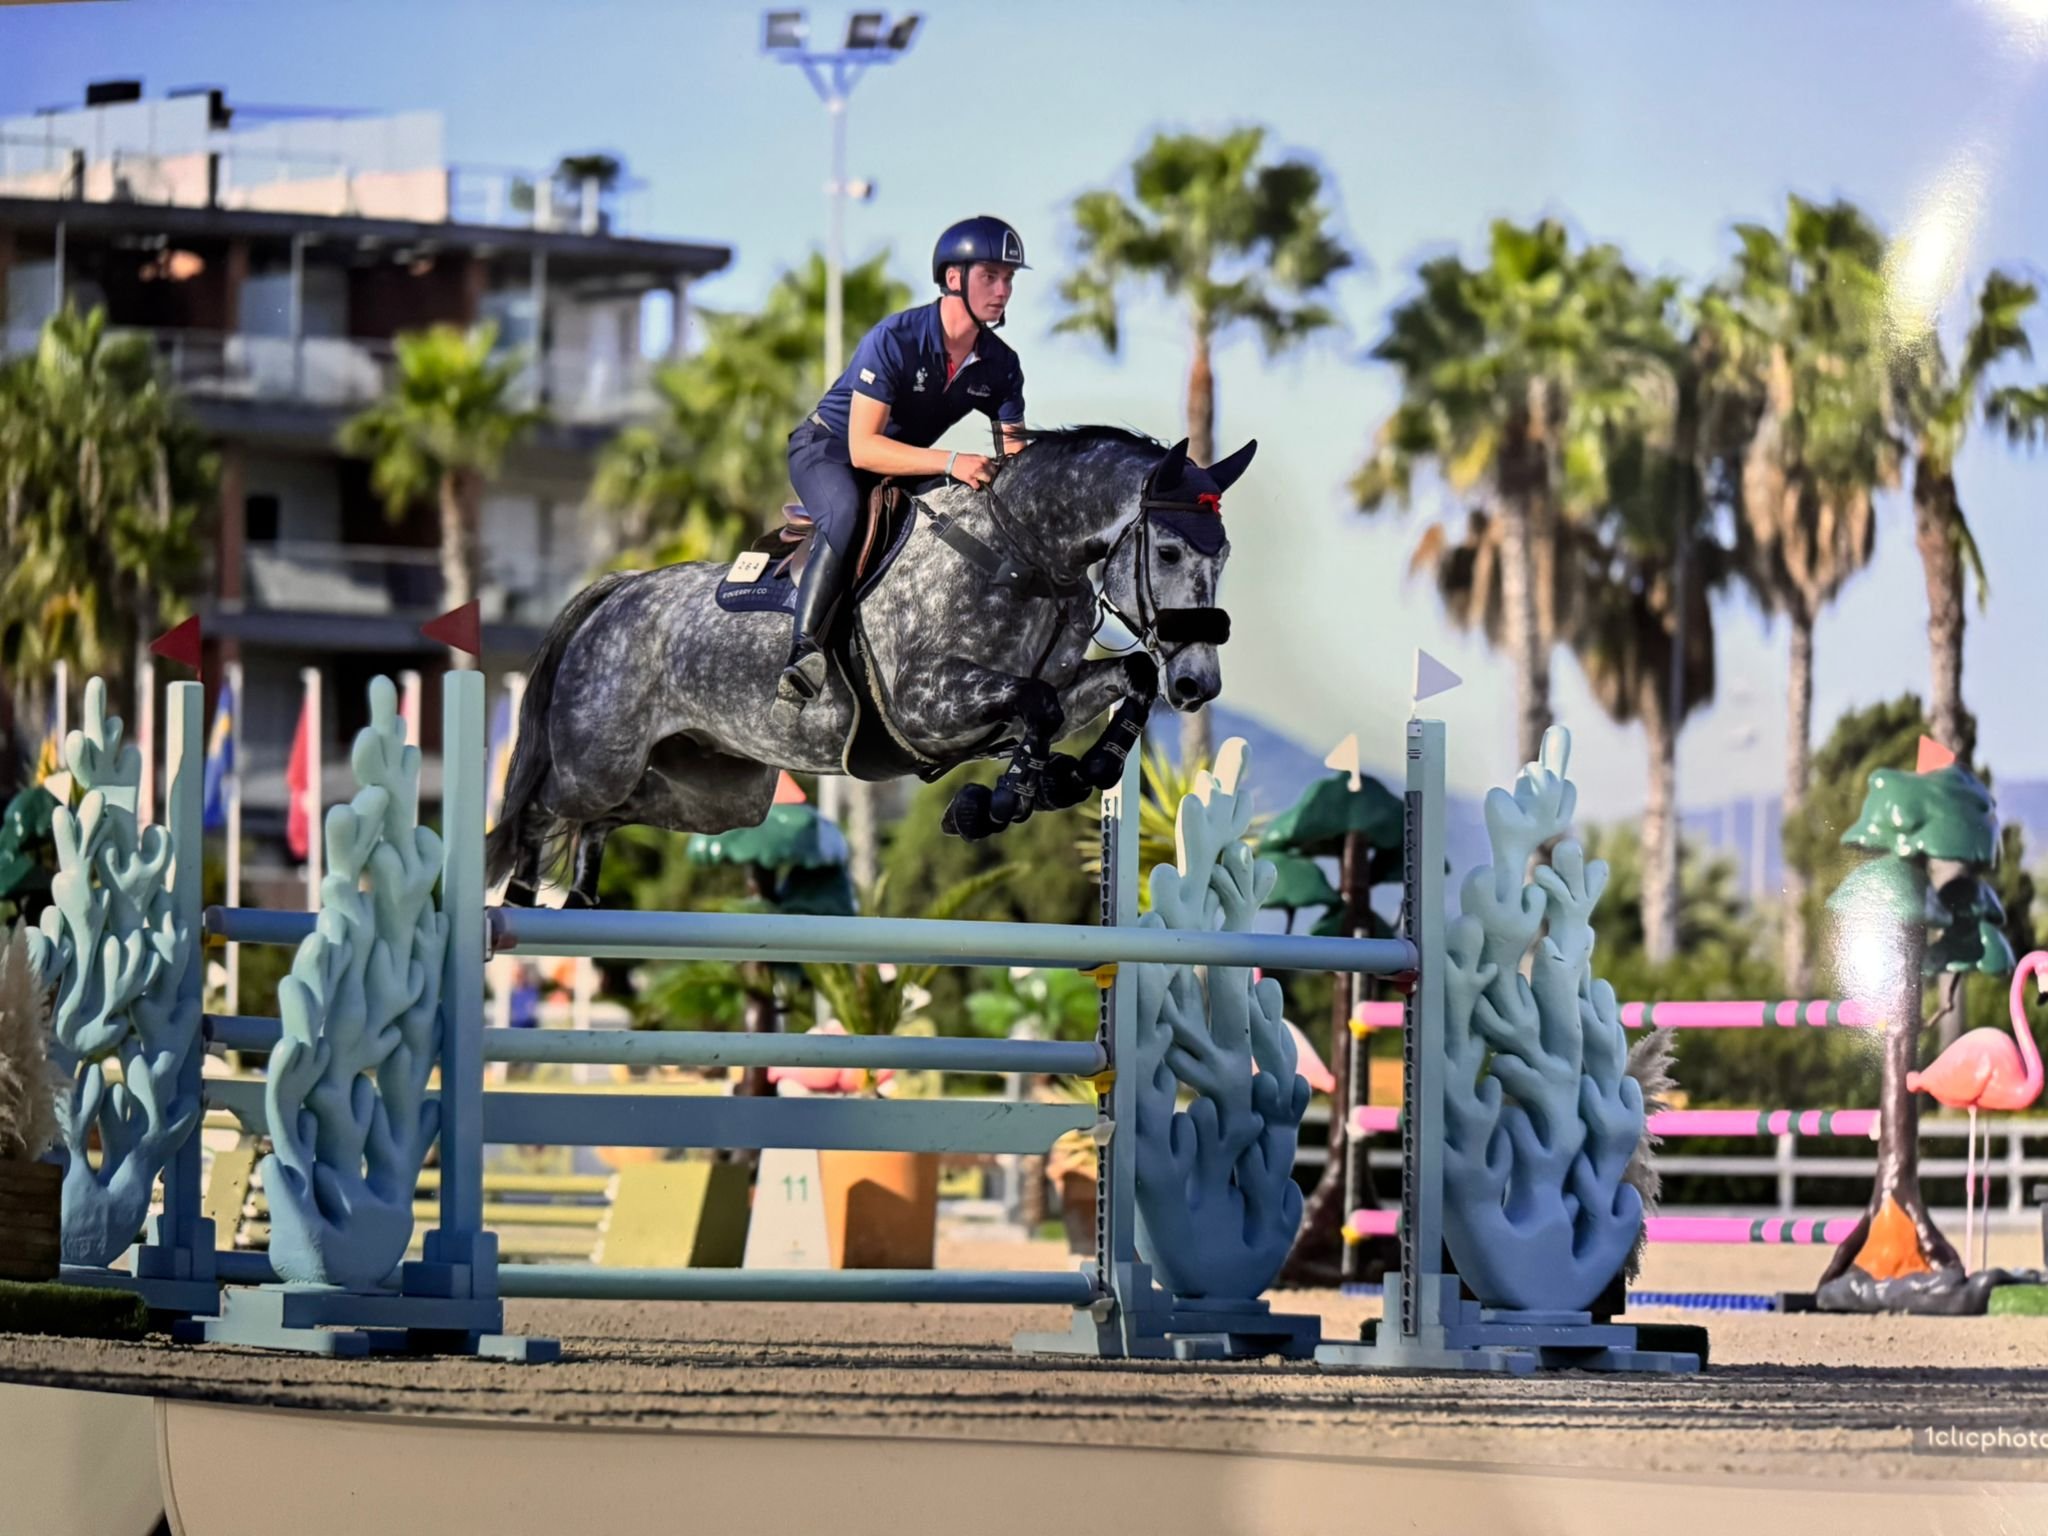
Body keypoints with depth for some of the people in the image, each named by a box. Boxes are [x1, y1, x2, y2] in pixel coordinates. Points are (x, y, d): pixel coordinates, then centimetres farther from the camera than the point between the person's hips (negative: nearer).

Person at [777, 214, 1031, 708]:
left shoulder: (999, 365, -7)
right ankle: (804, 648, -45)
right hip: (827, 449, -7)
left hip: (906, 463, 7)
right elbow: (863, 447, -30)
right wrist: (951, 462, -40)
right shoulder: (893, 340, -26)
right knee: (847, 514, -38)